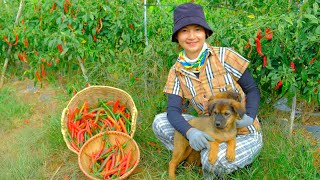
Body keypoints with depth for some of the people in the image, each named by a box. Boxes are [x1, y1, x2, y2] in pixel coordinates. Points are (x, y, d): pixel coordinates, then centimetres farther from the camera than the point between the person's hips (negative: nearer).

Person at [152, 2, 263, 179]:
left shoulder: (225, 56, -14)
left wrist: (248, 117, -25)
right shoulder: (177, 71, -3)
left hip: (245, 134, -4)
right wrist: (190, 132, -33)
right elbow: (173, 110, -12)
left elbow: (252, 90, -5)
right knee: (160, 122, -12)